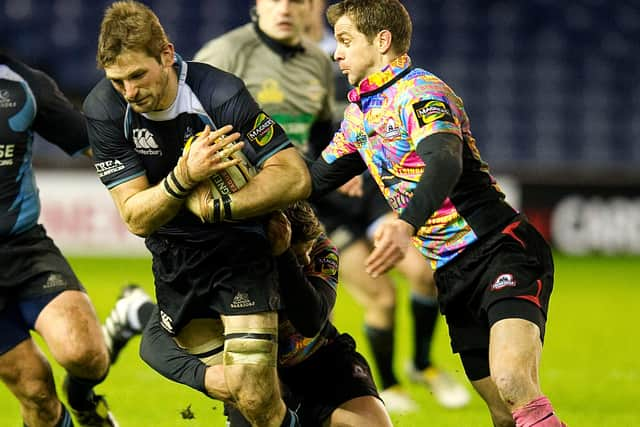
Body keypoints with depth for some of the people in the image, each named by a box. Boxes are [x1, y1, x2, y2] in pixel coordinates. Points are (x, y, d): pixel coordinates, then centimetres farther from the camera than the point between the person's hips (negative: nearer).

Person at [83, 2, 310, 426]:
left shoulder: (221, 95, -24)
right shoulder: (103, 111, -13)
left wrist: (215, 208, -29)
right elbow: (136, 218, -15)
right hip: (173, 258, 4)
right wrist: (185, 177, -33)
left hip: (240, 249, -4)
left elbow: (295, 177, -22)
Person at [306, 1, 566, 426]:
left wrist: (406, 224, -49)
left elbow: (445, 163, -32)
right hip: (452, 275, 9)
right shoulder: (360, 112, 16)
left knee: (513, 383, -30)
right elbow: (318, 178, 28)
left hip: (501, 250, -9)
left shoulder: (420, 91, -12)